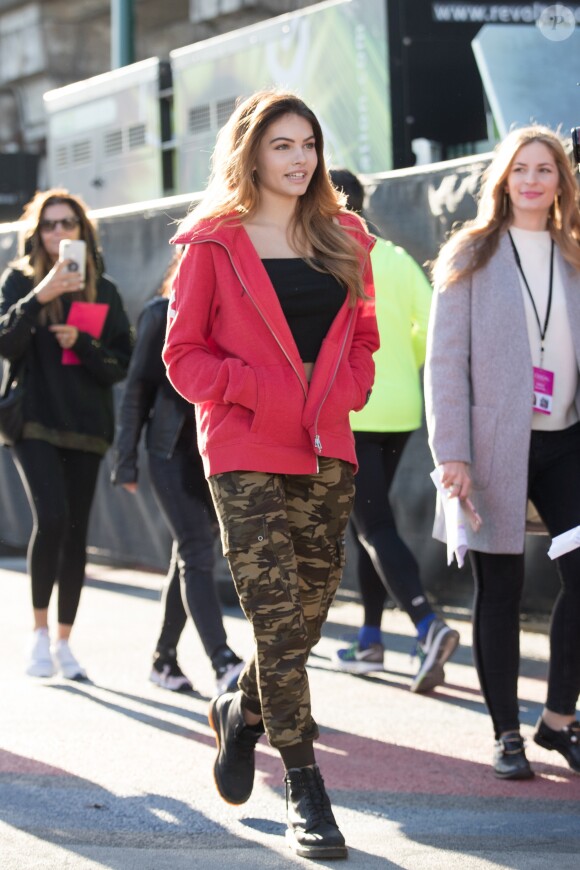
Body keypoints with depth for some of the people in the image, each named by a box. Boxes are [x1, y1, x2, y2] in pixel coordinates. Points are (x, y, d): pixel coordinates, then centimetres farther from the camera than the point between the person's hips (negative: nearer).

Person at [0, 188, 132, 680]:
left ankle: (64, 643, 13)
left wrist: (81, 342, -12)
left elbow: (122, 364, 4)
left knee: (76, 533, 3)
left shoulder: (103, 291, 9)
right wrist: (40, 297, -24)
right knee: (51, 517, -20)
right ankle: (39, 630, -6)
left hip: (86, 427, 3)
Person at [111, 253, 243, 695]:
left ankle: (165, 658, 21)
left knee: (189, 554, 10)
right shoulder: (162, 314, -1)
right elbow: (138, 388, 1)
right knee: (197, 553, -12)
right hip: (172, 449, -4)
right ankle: (223, 662, -20)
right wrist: (126, 459, -2)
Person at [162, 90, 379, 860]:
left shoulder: (343, 239, 12)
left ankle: (242, 711, 37)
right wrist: (257, 389, -14)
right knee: (279, 619, -7)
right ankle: (304, 790, 0)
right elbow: (183, 354, 0)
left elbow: (363, 336, 19)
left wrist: (344, 390, -2)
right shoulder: (214, 242, 0)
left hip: (326, 450, 5)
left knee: (310, 611, 8)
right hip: (244, 454, -5)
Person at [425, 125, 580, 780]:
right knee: (499, 589, 1)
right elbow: (445, 359, -3)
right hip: (494, 446, -3)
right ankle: (506, 732, 11)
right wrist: (451, 453, -12)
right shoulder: (472, 256, 2)